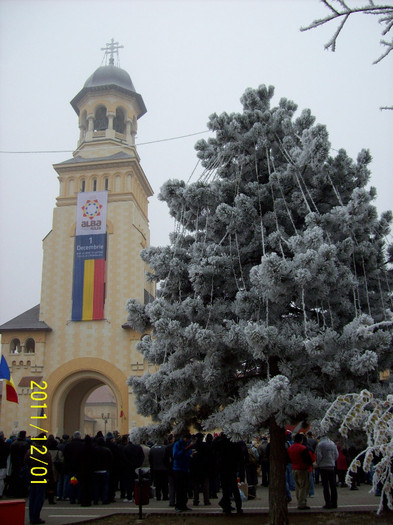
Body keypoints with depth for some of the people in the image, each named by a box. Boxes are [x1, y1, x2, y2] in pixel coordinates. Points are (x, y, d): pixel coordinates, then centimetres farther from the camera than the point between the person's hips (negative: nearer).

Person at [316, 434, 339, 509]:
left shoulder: (320, 444, -11)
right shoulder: (333, 443, 6)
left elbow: (319, 456, -13)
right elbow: (336, 455, 9)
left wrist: (318, 463, 4)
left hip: (323, 467, -5)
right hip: (332, 466, 5)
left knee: (325, 486, -1)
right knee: (333, 485, 10)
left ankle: (328, 503, -3)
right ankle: (334, 503, 13)